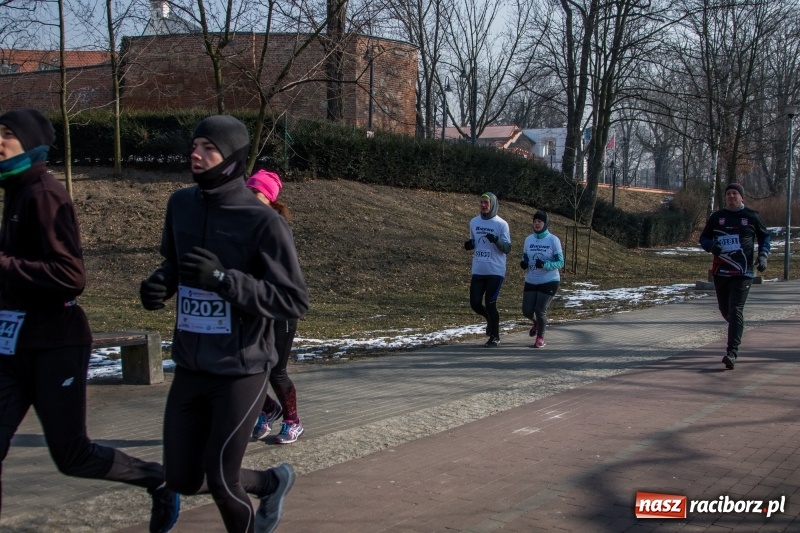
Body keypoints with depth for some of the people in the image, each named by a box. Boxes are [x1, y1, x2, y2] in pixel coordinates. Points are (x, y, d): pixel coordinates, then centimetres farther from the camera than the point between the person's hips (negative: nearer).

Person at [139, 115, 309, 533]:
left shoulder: (262, 221, -16)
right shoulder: (181, 204, 2)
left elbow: (294, 302, -17)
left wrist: (222, 278, -26)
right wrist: (160, 282, -5)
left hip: (240, 371, -6)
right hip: (190, 369, 6)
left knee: (219, 480, 1)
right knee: (183, 479, 12)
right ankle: (270, 483, 38)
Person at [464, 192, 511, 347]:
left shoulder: (501, 224, -7)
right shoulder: (474, 222, 8)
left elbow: (507, 248, -9)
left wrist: (496, 241, -28)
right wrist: (469, 244, -3)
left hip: (495, 271, -5)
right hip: (478, 271, 5)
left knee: (490, 303, -5)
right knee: (475, 303, 2)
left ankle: (495, 336, 11)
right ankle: (491, 319, 33)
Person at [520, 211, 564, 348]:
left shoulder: (553, 240, -10)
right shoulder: (529, 239, 2)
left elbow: (560, 262, -10)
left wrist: (545, 264, -26)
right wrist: (523, 263, -9)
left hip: (549, 281, -4)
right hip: (531, 281, 4)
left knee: (540, 311, -7)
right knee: (527, 310, 1)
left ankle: (540, 338, 19)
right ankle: (537, 322, 38)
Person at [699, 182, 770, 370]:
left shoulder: (751, 217, 3)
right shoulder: (716, 217, 8)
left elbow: (764, 236, 15)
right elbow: (703, 238, 13)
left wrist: (763, 255, -1)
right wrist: (711, 246, -10)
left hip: (743, 272, -3)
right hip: (720, 272, 4)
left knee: (736, 310, -13)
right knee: (725, 310, 12)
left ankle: (732, 353, -17)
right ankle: (736, 330, 46)